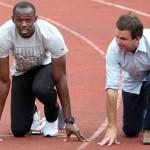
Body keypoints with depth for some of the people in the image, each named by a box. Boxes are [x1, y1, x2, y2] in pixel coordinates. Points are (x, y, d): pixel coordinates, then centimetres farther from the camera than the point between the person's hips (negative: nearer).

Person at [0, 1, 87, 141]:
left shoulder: (51, 34, -34)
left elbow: (60, 79, -26)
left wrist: (69, 121, -28)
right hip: (21, 71, 1)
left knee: (41, 88, -38)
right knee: (19, 130, -9)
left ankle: (52, 118, -3)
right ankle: (31, 113, 29)